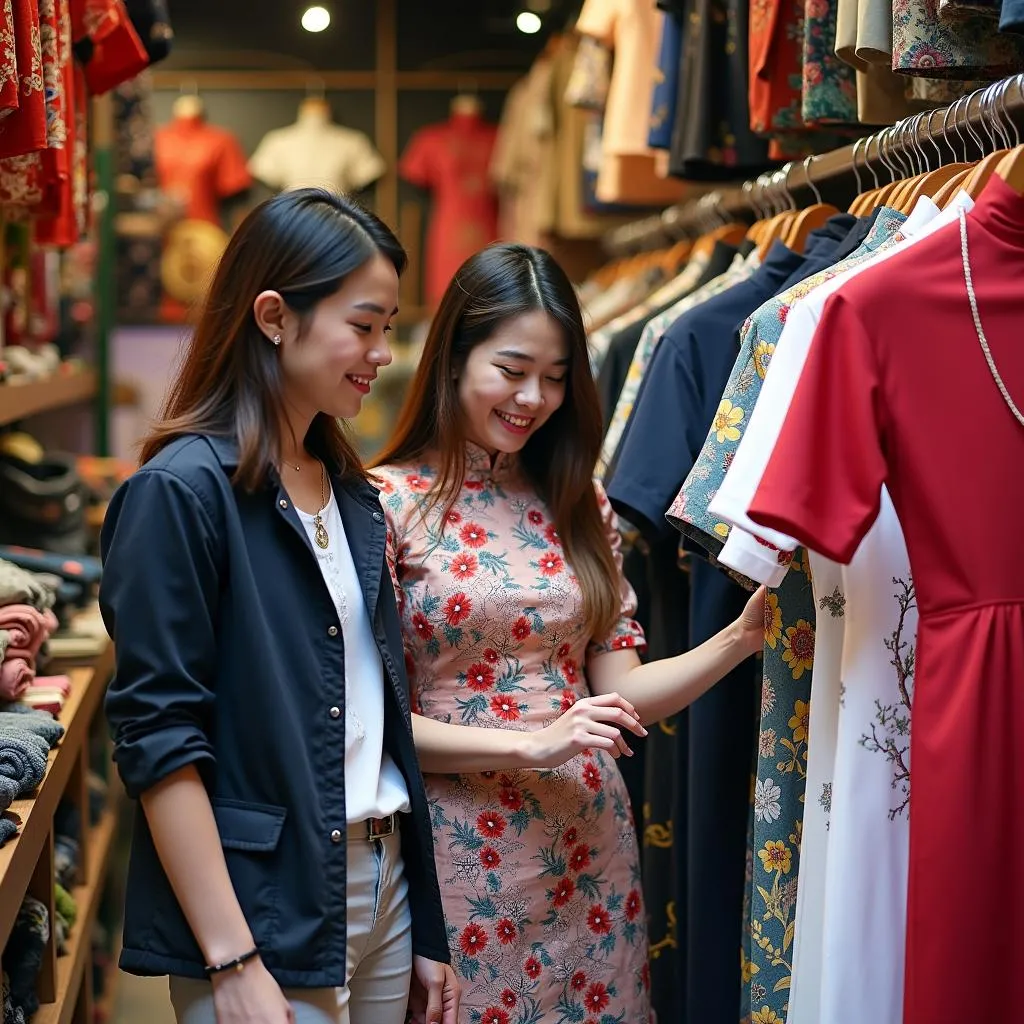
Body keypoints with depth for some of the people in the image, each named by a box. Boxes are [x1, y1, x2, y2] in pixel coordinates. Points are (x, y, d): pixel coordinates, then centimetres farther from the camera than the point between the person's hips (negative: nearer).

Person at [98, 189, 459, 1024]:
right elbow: (157, 737, -15)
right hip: (266, 913, -7)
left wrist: (426, 933, 12)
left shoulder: (352, 492, 11)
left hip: (383, 884, 7)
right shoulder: (181, 491, -11)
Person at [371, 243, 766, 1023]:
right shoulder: (390, 503, -7)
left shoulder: (580, 507, 8)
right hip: (465, 859, -4)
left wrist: (740, 639, -8)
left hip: (589, 849, 5)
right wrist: (531, 744, -19)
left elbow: (618, 690, 6)